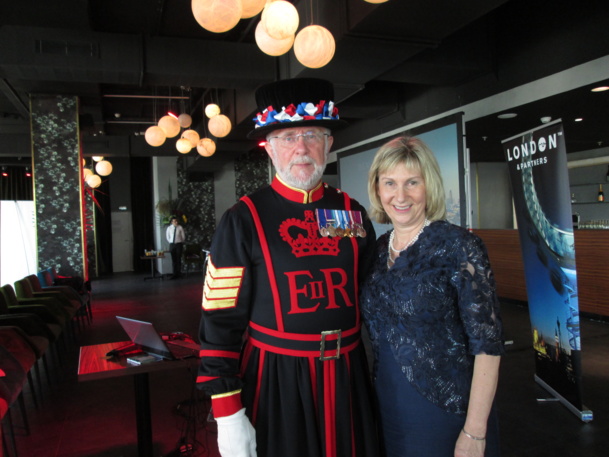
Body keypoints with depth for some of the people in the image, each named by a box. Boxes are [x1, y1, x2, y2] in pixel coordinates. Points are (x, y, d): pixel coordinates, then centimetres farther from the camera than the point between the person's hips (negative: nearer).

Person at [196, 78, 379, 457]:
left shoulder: (353, 213, 3)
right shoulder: (244, 220, -9)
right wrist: (228, 414, -12)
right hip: (275, 382, -3)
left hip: (347, 378, 4)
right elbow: (221, 320, -10)